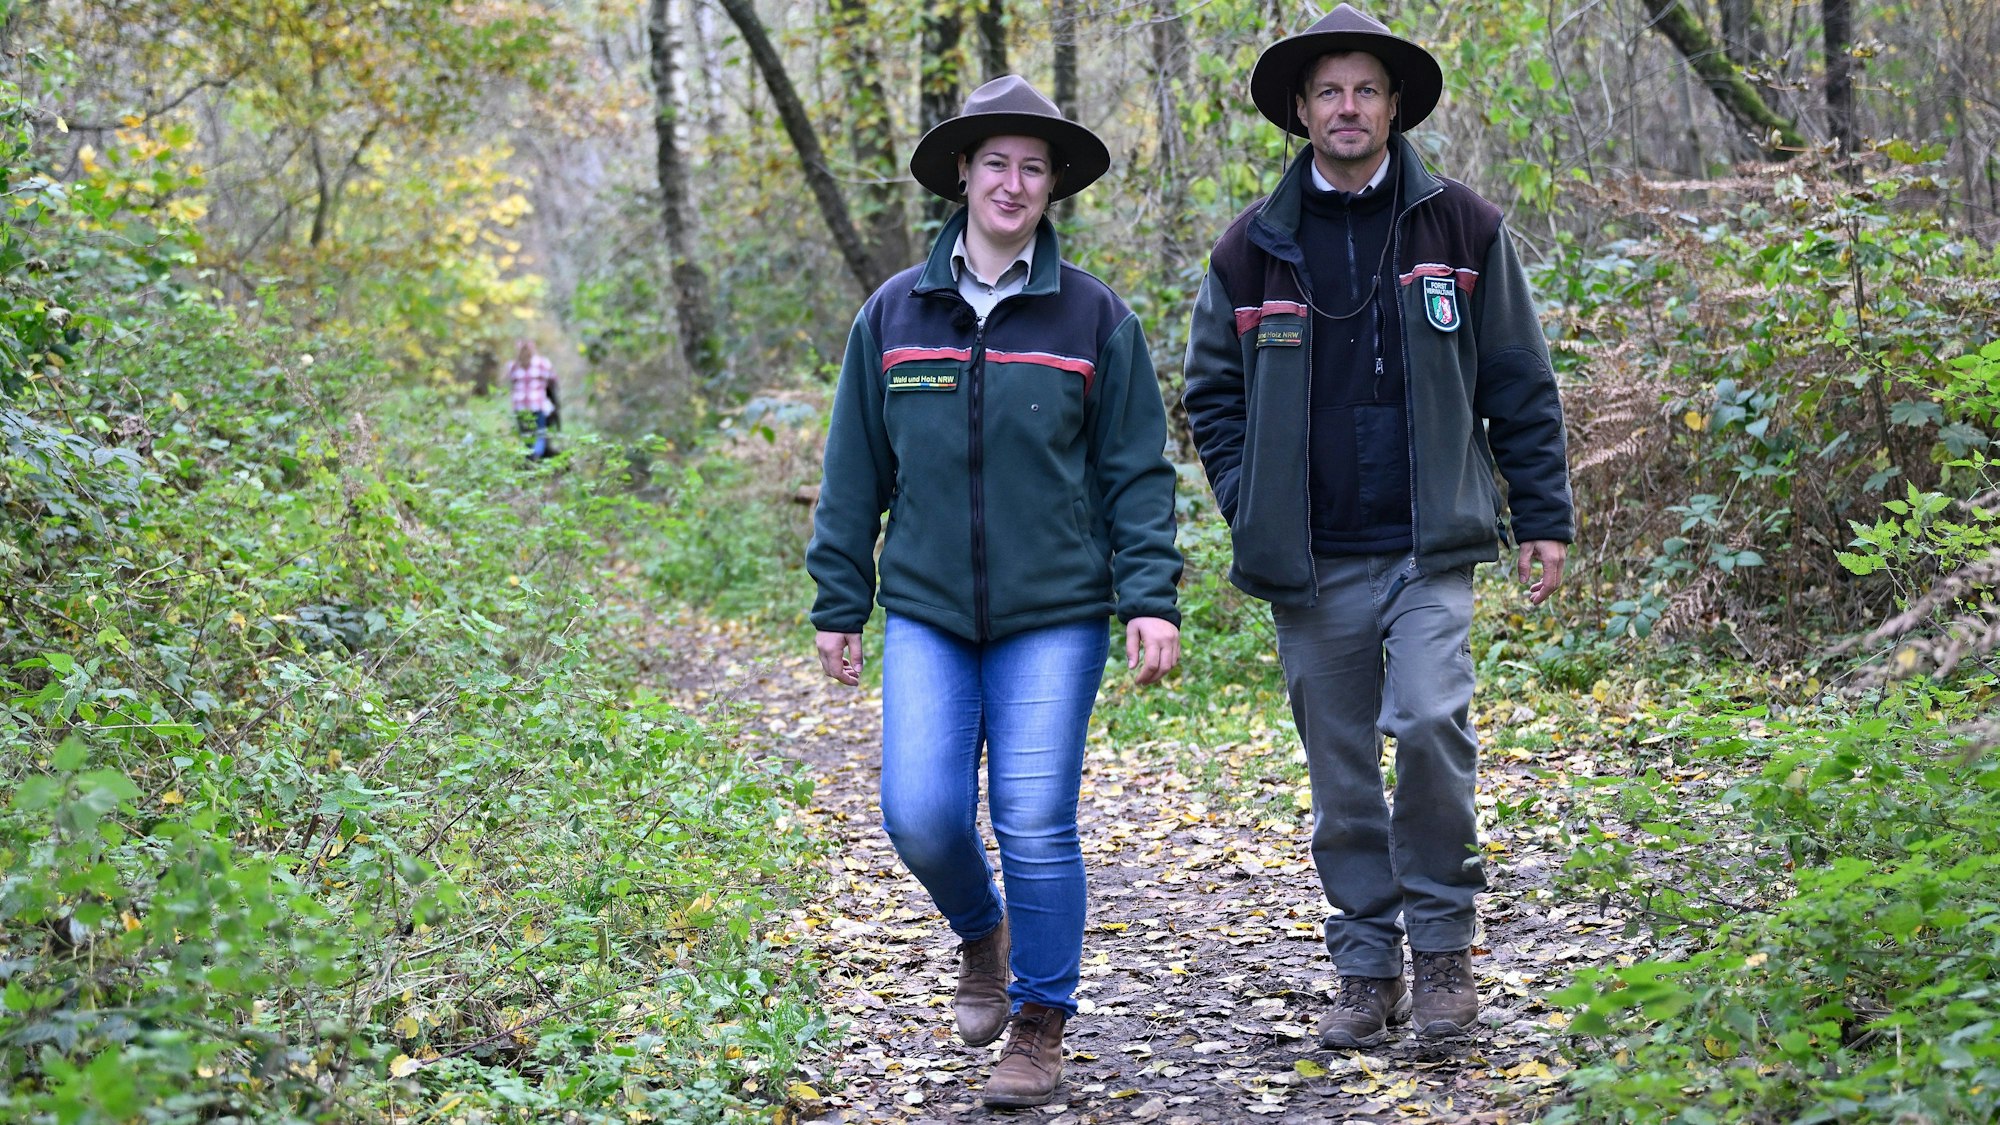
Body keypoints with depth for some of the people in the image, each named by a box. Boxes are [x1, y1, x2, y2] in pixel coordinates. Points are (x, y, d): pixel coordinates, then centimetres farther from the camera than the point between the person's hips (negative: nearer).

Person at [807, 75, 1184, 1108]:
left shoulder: (1093, 316, 1)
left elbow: (1136, 471, 2)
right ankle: (981, 934, 25)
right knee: (920, 812, -8)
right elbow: (855, 471, 11)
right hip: (926, 612, 2)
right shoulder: (894, 313, 6)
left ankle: (1040, 1028, 13)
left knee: (1037, 822, -4)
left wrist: (1152, 598, -7)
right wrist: (838, 603, 9)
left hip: (1054, 615, -2)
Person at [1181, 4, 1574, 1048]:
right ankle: (1367, 971, 21)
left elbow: (1519, 383, 7)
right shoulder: (1253, 247, 7)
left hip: (1429, 544, -2)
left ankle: (1443, 946, 1)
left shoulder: (1461, 226, 4)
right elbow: (1212, 392, 15)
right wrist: (1251, 506, 3)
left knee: (1431, 722, -19)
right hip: (1310, 561, 2)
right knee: (1341, 772, 7)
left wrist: (1542, 515, 3)